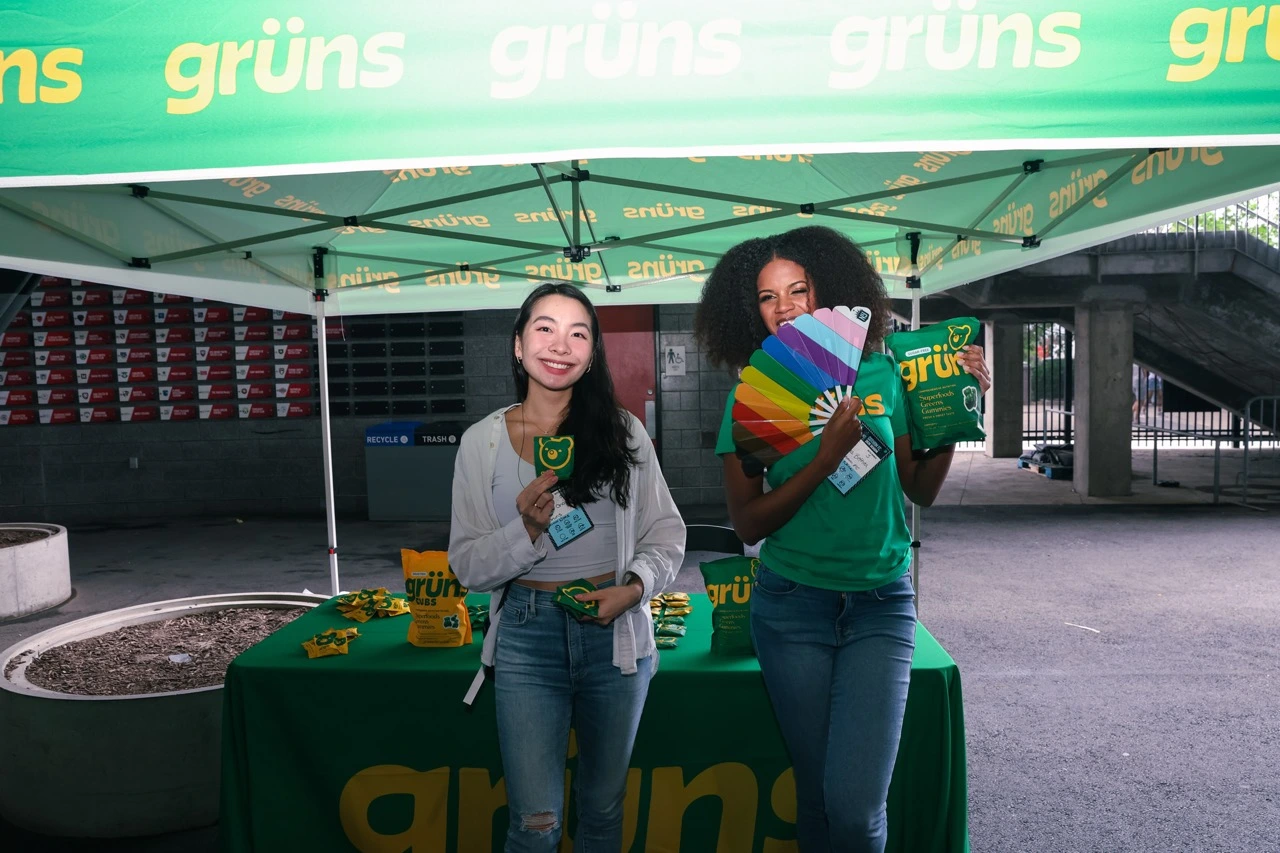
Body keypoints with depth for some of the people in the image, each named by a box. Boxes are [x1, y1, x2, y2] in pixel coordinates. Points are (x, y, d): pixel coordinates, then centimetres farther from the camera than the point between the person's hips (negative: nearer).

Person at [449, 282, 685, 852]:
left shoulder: (624, 432, 0)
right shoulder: (482, 442, -2)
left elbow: (666, 533, 4)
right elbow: (467, 565, -2)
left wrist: (634, 588, -14)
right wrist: (526, 530, -20)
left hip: (615, 632, 1)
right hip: (527, 638, -1)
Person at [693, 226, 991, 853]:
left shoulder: (880, 374, 1)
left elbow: (920, 490, 8)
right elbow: (748, 523, -7)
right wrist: (826, 459, -17)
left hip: (881, 604, 0)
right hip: (793, 606, 0)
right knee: (816, 795, 10)